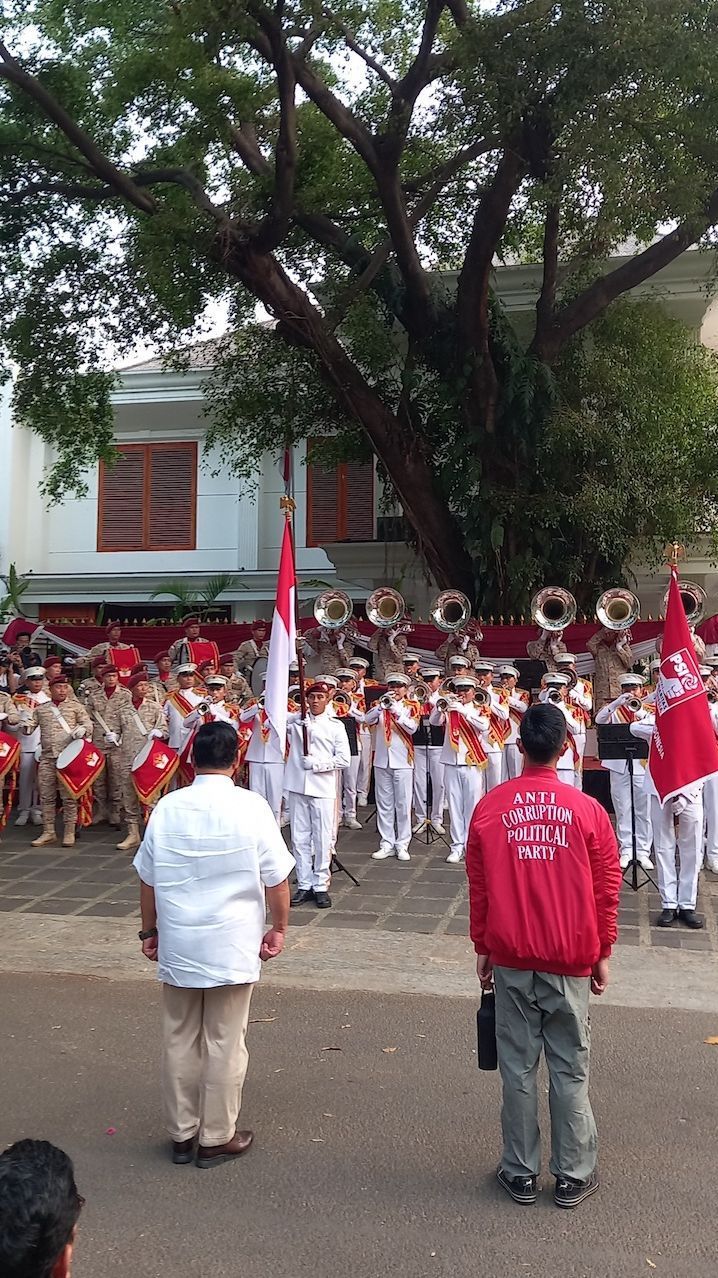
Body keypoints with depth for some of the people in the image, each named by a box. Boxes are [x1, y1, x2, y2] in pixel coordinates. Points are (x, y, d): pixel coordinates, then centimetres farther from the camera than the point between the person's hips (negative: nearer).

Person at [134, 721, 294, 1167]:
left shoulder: (167, 807, -4)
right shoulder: (250, 806, -12)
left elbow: (148, 879, 3)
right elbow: (276, 878, -9)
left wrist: (150, 931, 16)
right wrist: (279, 928, 5)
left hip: (177, 943, 3)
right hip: (232, 945, -3)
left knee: (180, 1040, 15)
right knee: (225, 1043, 9)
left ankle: (181, 1135, 28)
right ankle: (217, 1138, 21)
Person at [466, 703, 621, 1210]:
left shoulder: (490, 807, -6)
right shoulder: (588, 810, -8)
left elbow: (478, 887, 2)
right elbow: (607, 889, -2)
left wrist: (483, 949, 13)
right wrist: (602, 953, 11)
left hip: (511, 959, 1)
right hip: (570, 960, -1)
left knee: (518, 1068, 11)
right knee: (570, 1070, 10)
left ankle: (521, 1173, 21)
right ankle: (574, 1176, 21)